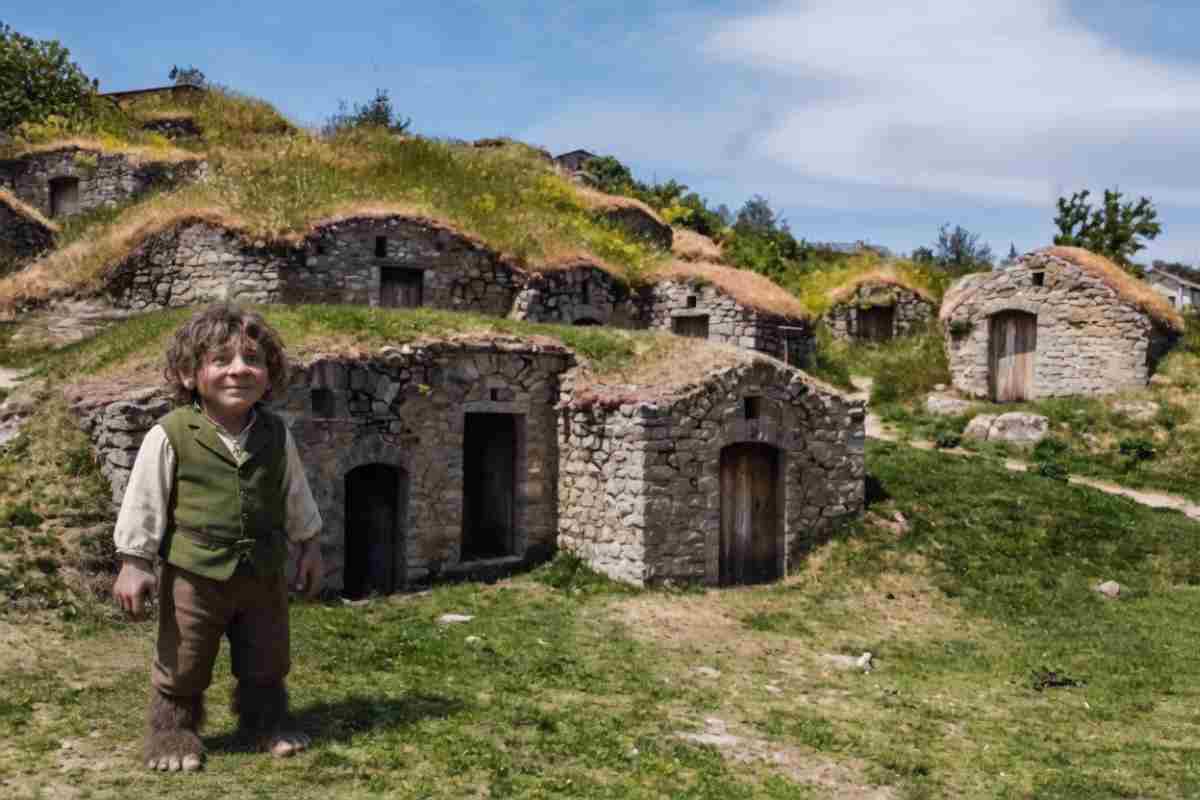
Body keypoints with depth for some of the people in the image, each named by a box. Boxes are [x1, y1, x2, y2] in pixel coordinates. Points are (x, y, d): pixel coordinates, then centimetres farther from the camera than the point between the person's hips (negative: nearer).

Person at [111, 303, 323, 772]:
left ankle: (264, 724, 36)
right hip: (195, 574, -3)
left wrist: (309, 547, 14)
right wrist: (134, 564, -5)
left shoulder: (276, 435, -2)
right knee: (183, 665, 11)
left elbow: (296, 498, 10)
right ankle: (172, 731, 32)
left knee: (267, 662, 16)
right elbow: (143, 503, -6)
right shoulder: (170, 436, -14)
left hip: (264, 573, 3)